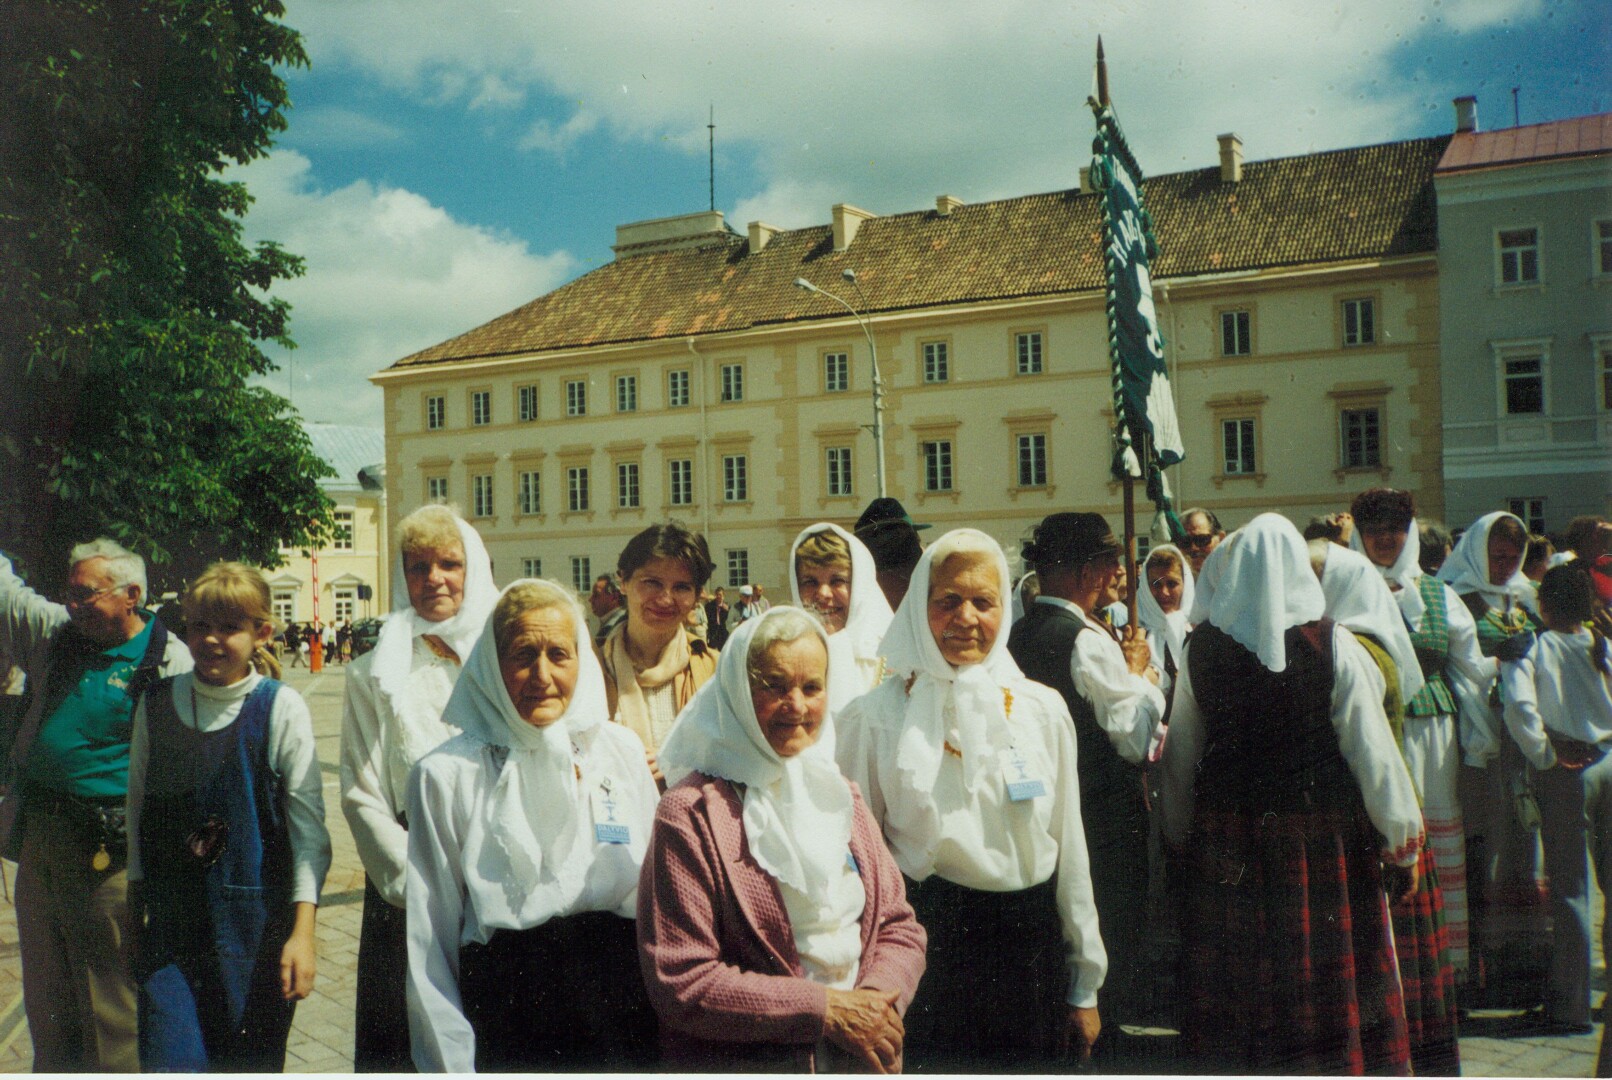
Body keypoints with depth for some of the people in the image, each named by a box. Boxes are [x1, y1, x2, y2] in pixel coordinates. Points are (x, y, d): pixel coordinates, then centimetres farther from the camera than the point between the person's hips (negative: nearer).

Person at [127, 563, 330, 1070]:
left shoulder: (281, 709, -8)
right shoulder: (156, 704, 2)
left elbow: (308, 823, -8)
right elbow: (137, 811, 11)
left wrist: (303, 930, -12)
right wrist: (135, 914, 14)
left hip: (255, 920, -2)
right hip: (171, 919, 2)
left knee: (250, 1061, 9)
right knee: (168, 1059, -2)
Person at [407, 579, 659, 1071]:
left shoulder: (622, 749, 4)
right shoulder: (446, 775, -5)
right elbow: (432, 937, -2)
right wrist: (451, 1065, -4)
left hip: (623, 1010, 3)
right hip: (504, 1016, -2)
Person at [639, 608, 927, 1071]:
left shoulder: (840, 796, 6)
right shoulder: (691, 814, -14)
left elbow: (900, 926, 7)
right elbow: (681, 985, -18)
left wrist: (878, 996, -13)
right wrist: (825, 1008, -19)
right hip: (742, 1063, -5)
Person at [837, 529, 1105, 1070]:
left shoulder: (1043, 709, 3)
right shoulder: (878, 716, -4)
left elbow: (1069, 848, 8)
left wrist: (1085, 989, 11)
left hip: (1031, 943, 3)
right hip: (925, 945, -2)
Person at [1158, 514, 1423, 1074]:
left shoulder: (1200, 649, -4)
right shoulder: (1334, 645, -10)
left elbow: (1179, 758, 3)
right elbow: (1372, 750, -8)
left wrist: (1181, 841, 15)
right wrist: (1403, 844, 3)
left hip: (1226, 843, 2)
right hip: (1323, 836, -2)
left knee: (1238, 984, 12)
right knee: (1328, 984, 9)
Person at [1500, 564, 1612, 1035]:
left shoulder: (1532, 647, -7)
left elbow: (1519, 707, -22)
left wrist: (1545, 756, -9)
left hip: (1564, 772, -3)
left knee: (1570, 890, 4)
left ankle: (1571, 1006, 9)